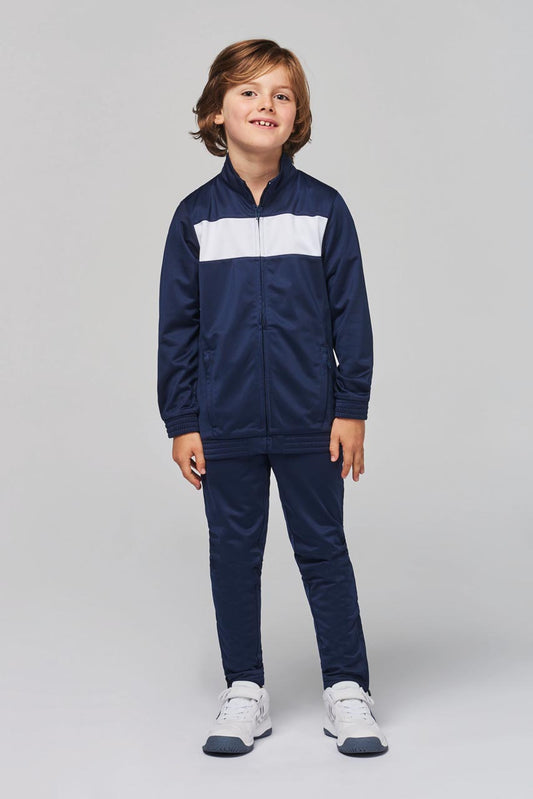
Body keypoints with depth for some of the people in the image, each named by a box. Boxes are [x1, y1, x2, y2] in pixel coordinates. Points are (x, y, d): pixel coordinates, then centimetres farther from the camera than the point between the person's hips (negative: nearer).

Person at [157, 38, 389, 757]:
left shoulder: (323, 208, 0)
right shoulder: (196, 215, 1)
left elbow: (351, 314, 2)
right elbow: (177, 325, 3)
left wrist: (352, 408, -2)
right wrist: (180, 422, 0)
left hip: (309, 423, -1)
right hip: (224, 425, 1)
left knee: (323, 550, 8)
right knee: (234, 553, 10)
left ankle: (347, 691, 20)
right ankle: (245, 692, 24)